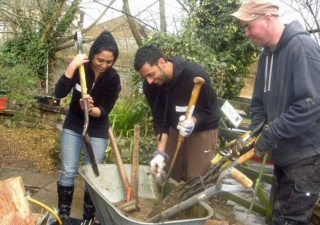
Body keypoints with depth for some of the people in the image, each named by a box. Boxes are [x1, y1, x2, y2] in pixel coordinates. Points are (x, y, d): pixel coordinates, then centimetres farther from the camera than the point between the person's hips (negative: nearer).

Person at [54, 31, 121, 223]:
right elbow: (60, 93, -22)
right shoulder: (80, 68, -13)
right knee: (68, 172, 3)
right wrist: (72, 67, -32)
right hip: (73, 125, 1)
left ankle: (89, 217, 20)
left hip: (98, 130, -1)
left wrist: (91, 109, -39)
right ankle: (63, 215, 19)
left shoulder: (113, 78, -16)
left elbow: (105, 110, -17)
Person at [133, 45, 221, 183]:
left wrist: (192, 121, -41)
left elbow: (207, 110, -20)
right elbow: (160, 119, -13)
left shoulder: (196, 75, -31)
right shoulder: (150, 85, -17)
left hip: (203, 129, -4)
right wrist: (160, 152, -23)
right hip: (176, 128, 4)